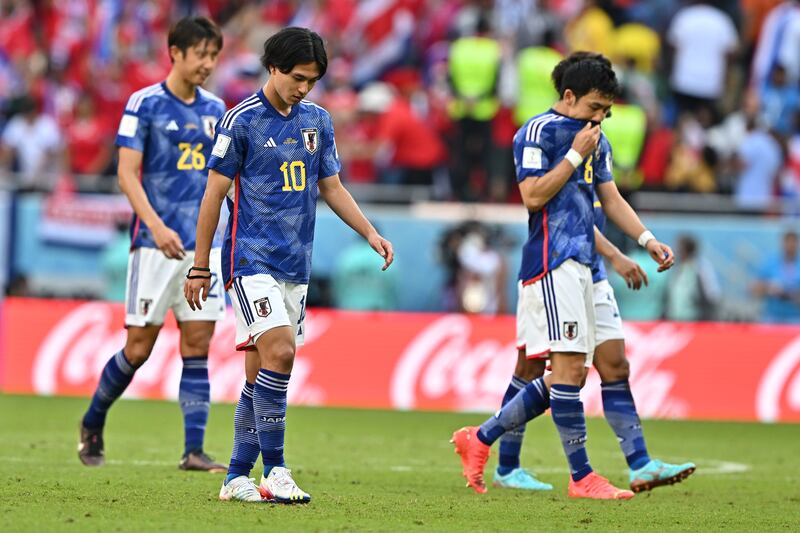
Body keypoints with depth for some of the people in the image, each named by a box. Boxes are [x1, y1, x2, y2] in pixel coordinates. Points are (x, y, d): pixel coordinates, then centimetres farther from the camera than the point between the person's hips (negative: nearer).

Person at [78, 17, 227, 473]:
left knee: (198, 345, -1)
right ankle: (92, 426, 18)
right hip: (156, 245, -5)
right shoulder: (145, 104, -4)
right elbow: (127, 174, -9)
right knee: (139, 347, -3)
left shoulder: (214, 109, 11)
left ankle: (194, 450, -2)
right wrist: (156, 226, -22)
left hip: (202, 246, 5)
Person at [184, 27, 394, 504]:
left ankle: (238, 477, 11)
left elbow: (332, 187, 19)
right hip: (252, 257, -6)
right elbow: (215, 193, -3)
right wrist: (200, 267, -2)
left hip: (296, 266, 6)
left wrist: (371, 234, 5)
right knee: (278, 352, -20)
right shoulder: (242, 120, -6)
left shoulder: (318, 121, 11)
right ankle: (274, 469, -15)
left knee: (261, 373, 6)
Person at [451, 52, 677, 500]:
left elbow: (610, 198, 24)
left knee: (571, 375, 8)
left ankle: (479, 440, 18)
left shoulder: (597, 140, 20)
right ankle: (581, 476, -13)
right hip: (551, 262, -9)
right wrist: (576, 154, -13)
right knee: (569, 366, -13)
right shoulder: (538, 132, -7)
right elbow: (534, 195, -15)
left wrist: (648, 240, 11)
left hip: (580, 265, 9)